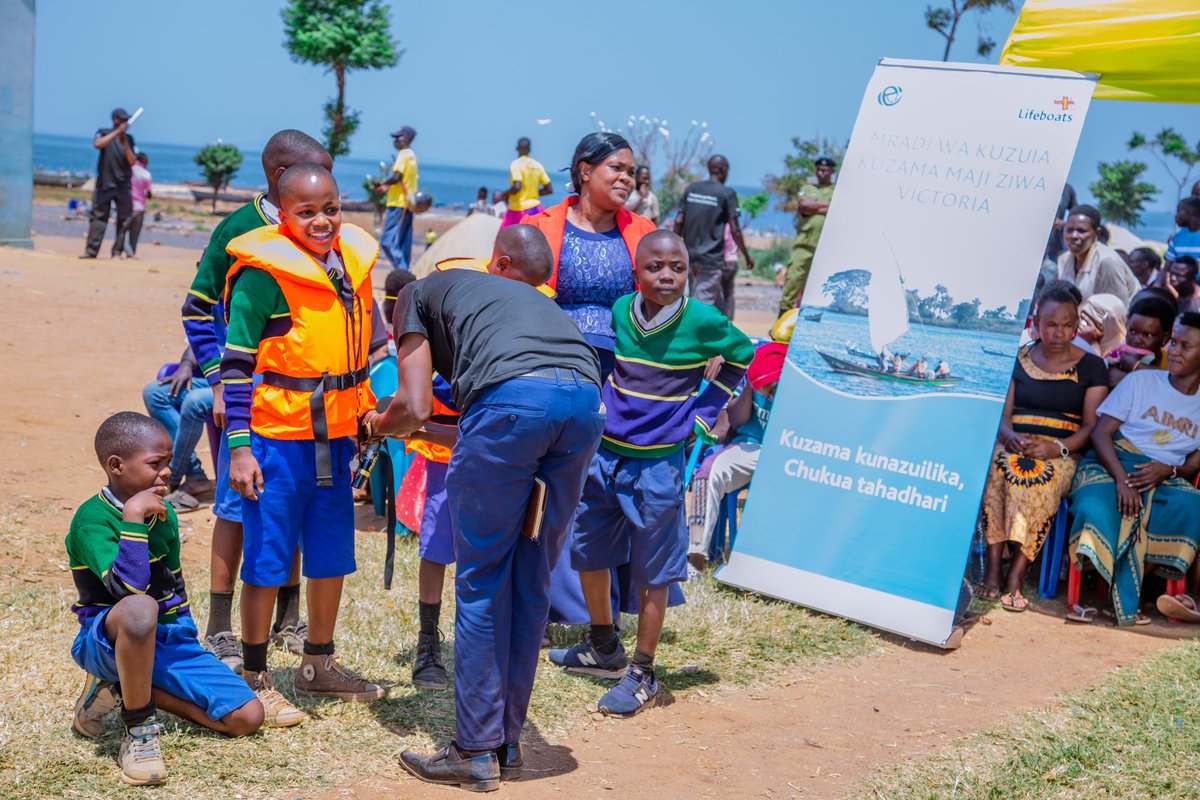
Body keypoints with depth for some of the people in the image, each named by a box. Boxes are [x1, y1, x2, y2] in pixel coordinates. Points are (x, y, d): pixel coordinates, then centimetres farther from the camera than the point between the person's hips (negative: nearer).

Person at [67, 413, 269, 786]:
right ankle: (139, 728, -21)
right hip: (109, 640, -7)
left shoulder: (164, 514, 6)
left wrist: (184, 637, 15)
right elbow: (129, 588, -32)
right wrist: (133, 517, -31)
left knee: (248, 717, -6)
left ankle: (124, 691, 7)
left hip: (167, 639, 7)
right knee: (140, 609, -44)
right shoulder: (92, 518, -16)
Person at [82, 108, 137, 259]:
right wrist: (117, 132, -20)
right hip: (104, 184, -3)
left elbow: (132, 161, -1)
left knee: (124, 219, 1)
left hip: (123, 186, 3)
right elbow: (98, 144, -20)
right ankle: (91, 251, -4)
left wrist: (125, 143, -12)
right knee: (98, 218, -5)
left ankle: (118, 251, 7)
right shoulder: (104, 133, 4)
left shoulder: (129, 138, 9)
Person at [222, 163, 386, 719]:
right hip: (278, 437, -7)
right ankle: (254, 678, 14)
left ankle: (318, 663, 32)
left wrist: (367, 407, 17)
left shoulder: (353, 260, 7)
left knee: (332, 554, 15)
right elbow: (237, 363, -13)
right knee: (267, 558, 1)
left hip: (336, 435, 7)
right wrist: (238, 446, -16)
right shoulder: (264, 271, -13)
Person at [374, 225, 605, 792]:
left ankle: (477, 751, 11)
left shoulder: (419, 292, 27)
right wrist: (422, 428, 55)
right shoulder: (538, 300, 41)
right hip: (585, 398, 5)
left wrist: (376, 425, 37)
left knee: (481, 583, 8)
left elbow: (414, 408, 16)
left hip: (511, 395, -5)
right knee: (531, 584, 16)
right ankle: (508, 744, 24)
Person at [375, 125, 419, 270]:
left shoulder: (403, 154, -11)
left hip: (398, 204, -10)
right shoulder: (412, 155, 18)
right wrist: (387, 187, 17)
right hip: (408, 204, 10)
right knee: (404, 243, 9)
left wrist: (381, 183, -6)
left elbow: (396, 177, -20)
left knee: (387, 240, -11)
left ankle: (401, 269, -18)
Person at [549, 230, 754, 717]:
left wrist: (704, 412, 3)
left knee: (652, 572, 3)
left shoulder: (702, 322, -12)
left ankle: (641, 675, 15)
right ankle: (604, 649, 35)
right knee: (586, 551, 15)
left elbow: (742, 357, 8)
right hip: (603, 453, 4)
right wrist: (598, 407, 7)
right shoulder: (619, 312, -4)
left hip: (658, 463, -4)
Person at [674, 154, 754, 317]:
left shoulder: (691, 189, 8)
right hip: (712, 258, -6)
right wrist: (747, 255, 3)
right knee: (703, 302, -7)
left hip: (690, 254, 6)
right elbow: (735, 230, -8)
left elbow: (679, 221, 5)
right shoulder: (727, 194, -7)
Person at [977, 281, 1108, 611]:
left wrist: (1056, 448, -18)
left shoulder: (1091, 367, 8)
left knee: (1039, 477, -37)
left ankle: (1017, 574, -34)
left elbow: (1092, 426, 1)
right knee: (994, 467, -34)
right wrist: (1011, 436, -14)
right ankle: (992, 565, -33)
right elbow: (1003, 413, 10)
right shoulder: (1019, 359, 15)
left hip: (1063, 453, -2)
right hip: (1014, 445, 2)